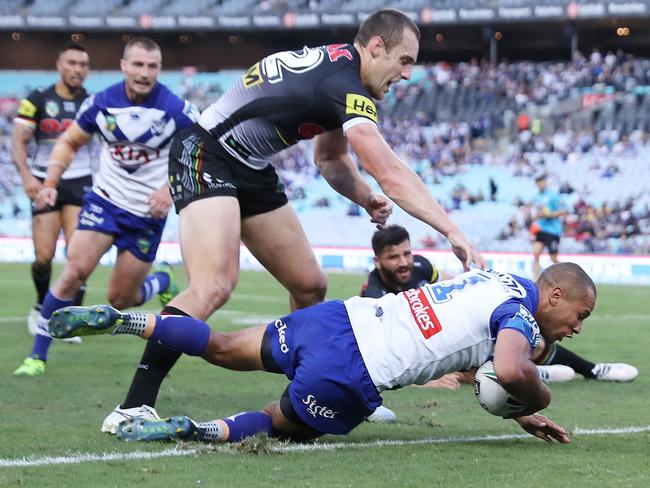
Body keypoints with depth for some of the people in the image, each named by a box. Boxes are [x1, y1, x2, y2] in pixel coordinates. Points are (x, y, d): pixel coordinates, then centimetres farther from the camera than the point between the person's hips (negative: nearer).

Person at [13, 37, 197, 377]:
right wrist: (50, 183, -7)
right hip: (105, 200, 1)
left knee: (121, 299, 3)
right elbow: (68, 143, 8)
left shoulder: (177, 110, -14)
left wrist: (171, 189, -21)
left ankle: (163, 281, 38)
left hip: (148, 213, -1)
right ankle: (37, 355, -8)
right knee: (75, 271, -18)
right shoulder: (101, 103, -6)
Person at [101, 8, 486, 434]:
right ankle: (135, 406, -28)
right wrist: (454, 232, -31)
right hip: (204, 157, -11)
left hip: (252, 172, 11)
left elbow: (330, 157, 17)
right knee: (214, 287, -28)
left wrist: (367, 198, -3)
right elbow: (390, 172, -30)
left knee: (310, 286, 10)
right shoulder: (344, 85, -22)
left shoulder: (336, 65, 8)